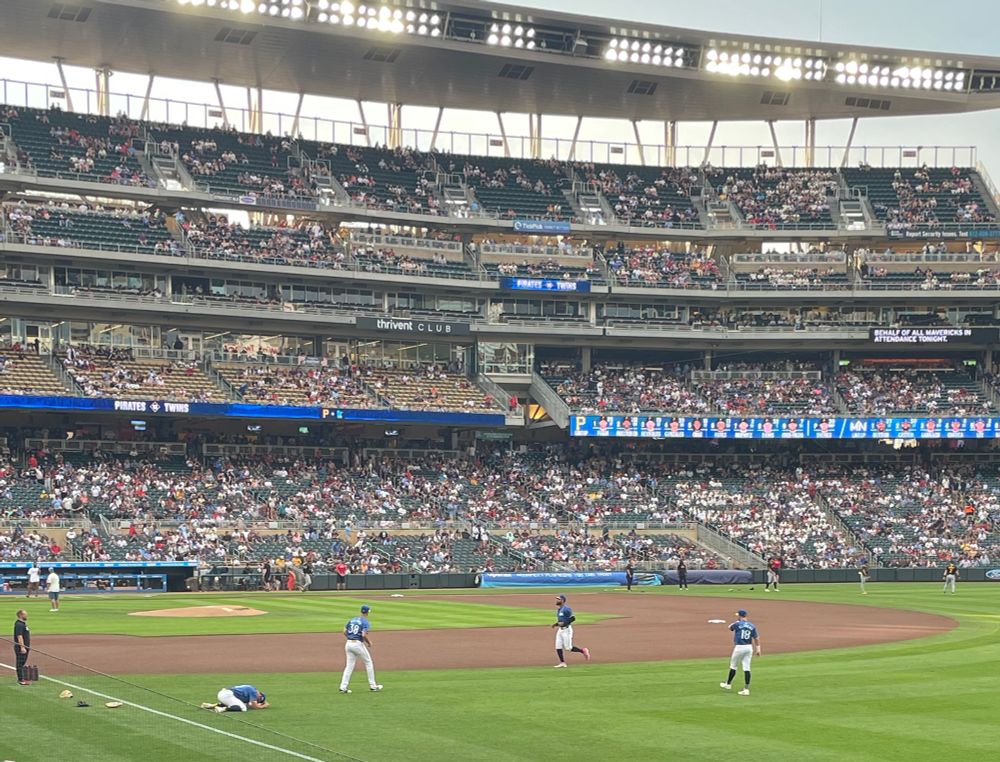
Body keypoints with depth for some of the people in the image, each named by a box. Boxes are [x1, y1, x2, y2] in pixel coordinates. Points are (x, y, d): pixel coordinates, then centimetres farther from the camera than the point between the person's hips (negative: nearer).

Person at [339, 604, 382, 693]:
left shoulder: (351, 620, 13)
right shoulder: (365, 622, -7)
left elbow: (345, 632, 9)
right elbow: (364, 635, -19)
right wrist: (369, 642, -3)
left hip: (348, 644, 6)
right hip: (358, 644, -6)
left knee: (349, 665, 9)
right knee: (369, 663, 11)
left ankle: (343, 687, -1)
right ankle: (372, 685, 14)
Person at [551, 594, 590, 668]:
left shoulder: (566, 609, -16)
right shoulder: (559, 609, 14)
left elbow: (573, 618, -20)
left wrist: (564, 623, -23)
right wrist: (556, 624, 10)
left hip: (566, 629, -9)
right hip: (560, 630, 9)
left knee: (568, 648, -6)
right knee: (558, 647, 1)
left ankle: (583, 651, 12)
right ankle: (562, 663, 5)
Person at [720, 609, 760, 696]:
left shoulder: (737, 624, -9)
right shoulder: (752, 626, 5)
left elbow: (730, 627, 12)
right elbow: (756, 638, 4)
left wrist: (737, 621, 21)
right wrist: (758, 649, 8)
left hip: (739, 647, -5)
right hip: (749, 647, 5)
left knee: (733, 666, 12)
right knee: (746, 668, 2)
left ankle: (728, 684, 26)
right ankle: (746, 689, -3)